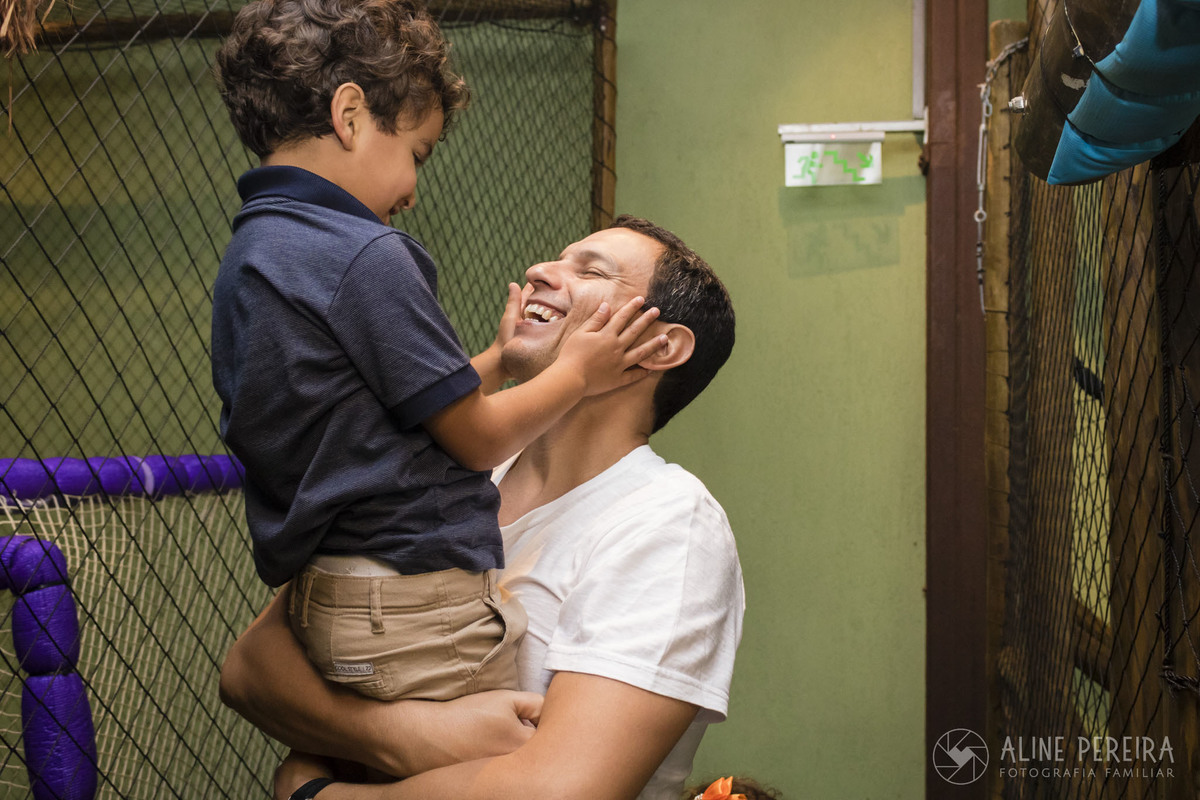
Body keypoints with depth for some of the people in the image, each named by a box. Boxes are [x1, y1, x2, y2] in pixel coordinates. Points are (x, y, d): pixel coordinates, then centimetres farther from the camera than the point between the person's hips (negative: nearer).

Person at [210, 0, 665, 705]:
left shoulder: (249, 257, 14)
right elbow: (478, 438, -7)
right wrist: (577, 371, 8)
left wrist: (502, 355, 22)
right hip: (415, 608, -10)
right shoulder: (365, 257, -15)